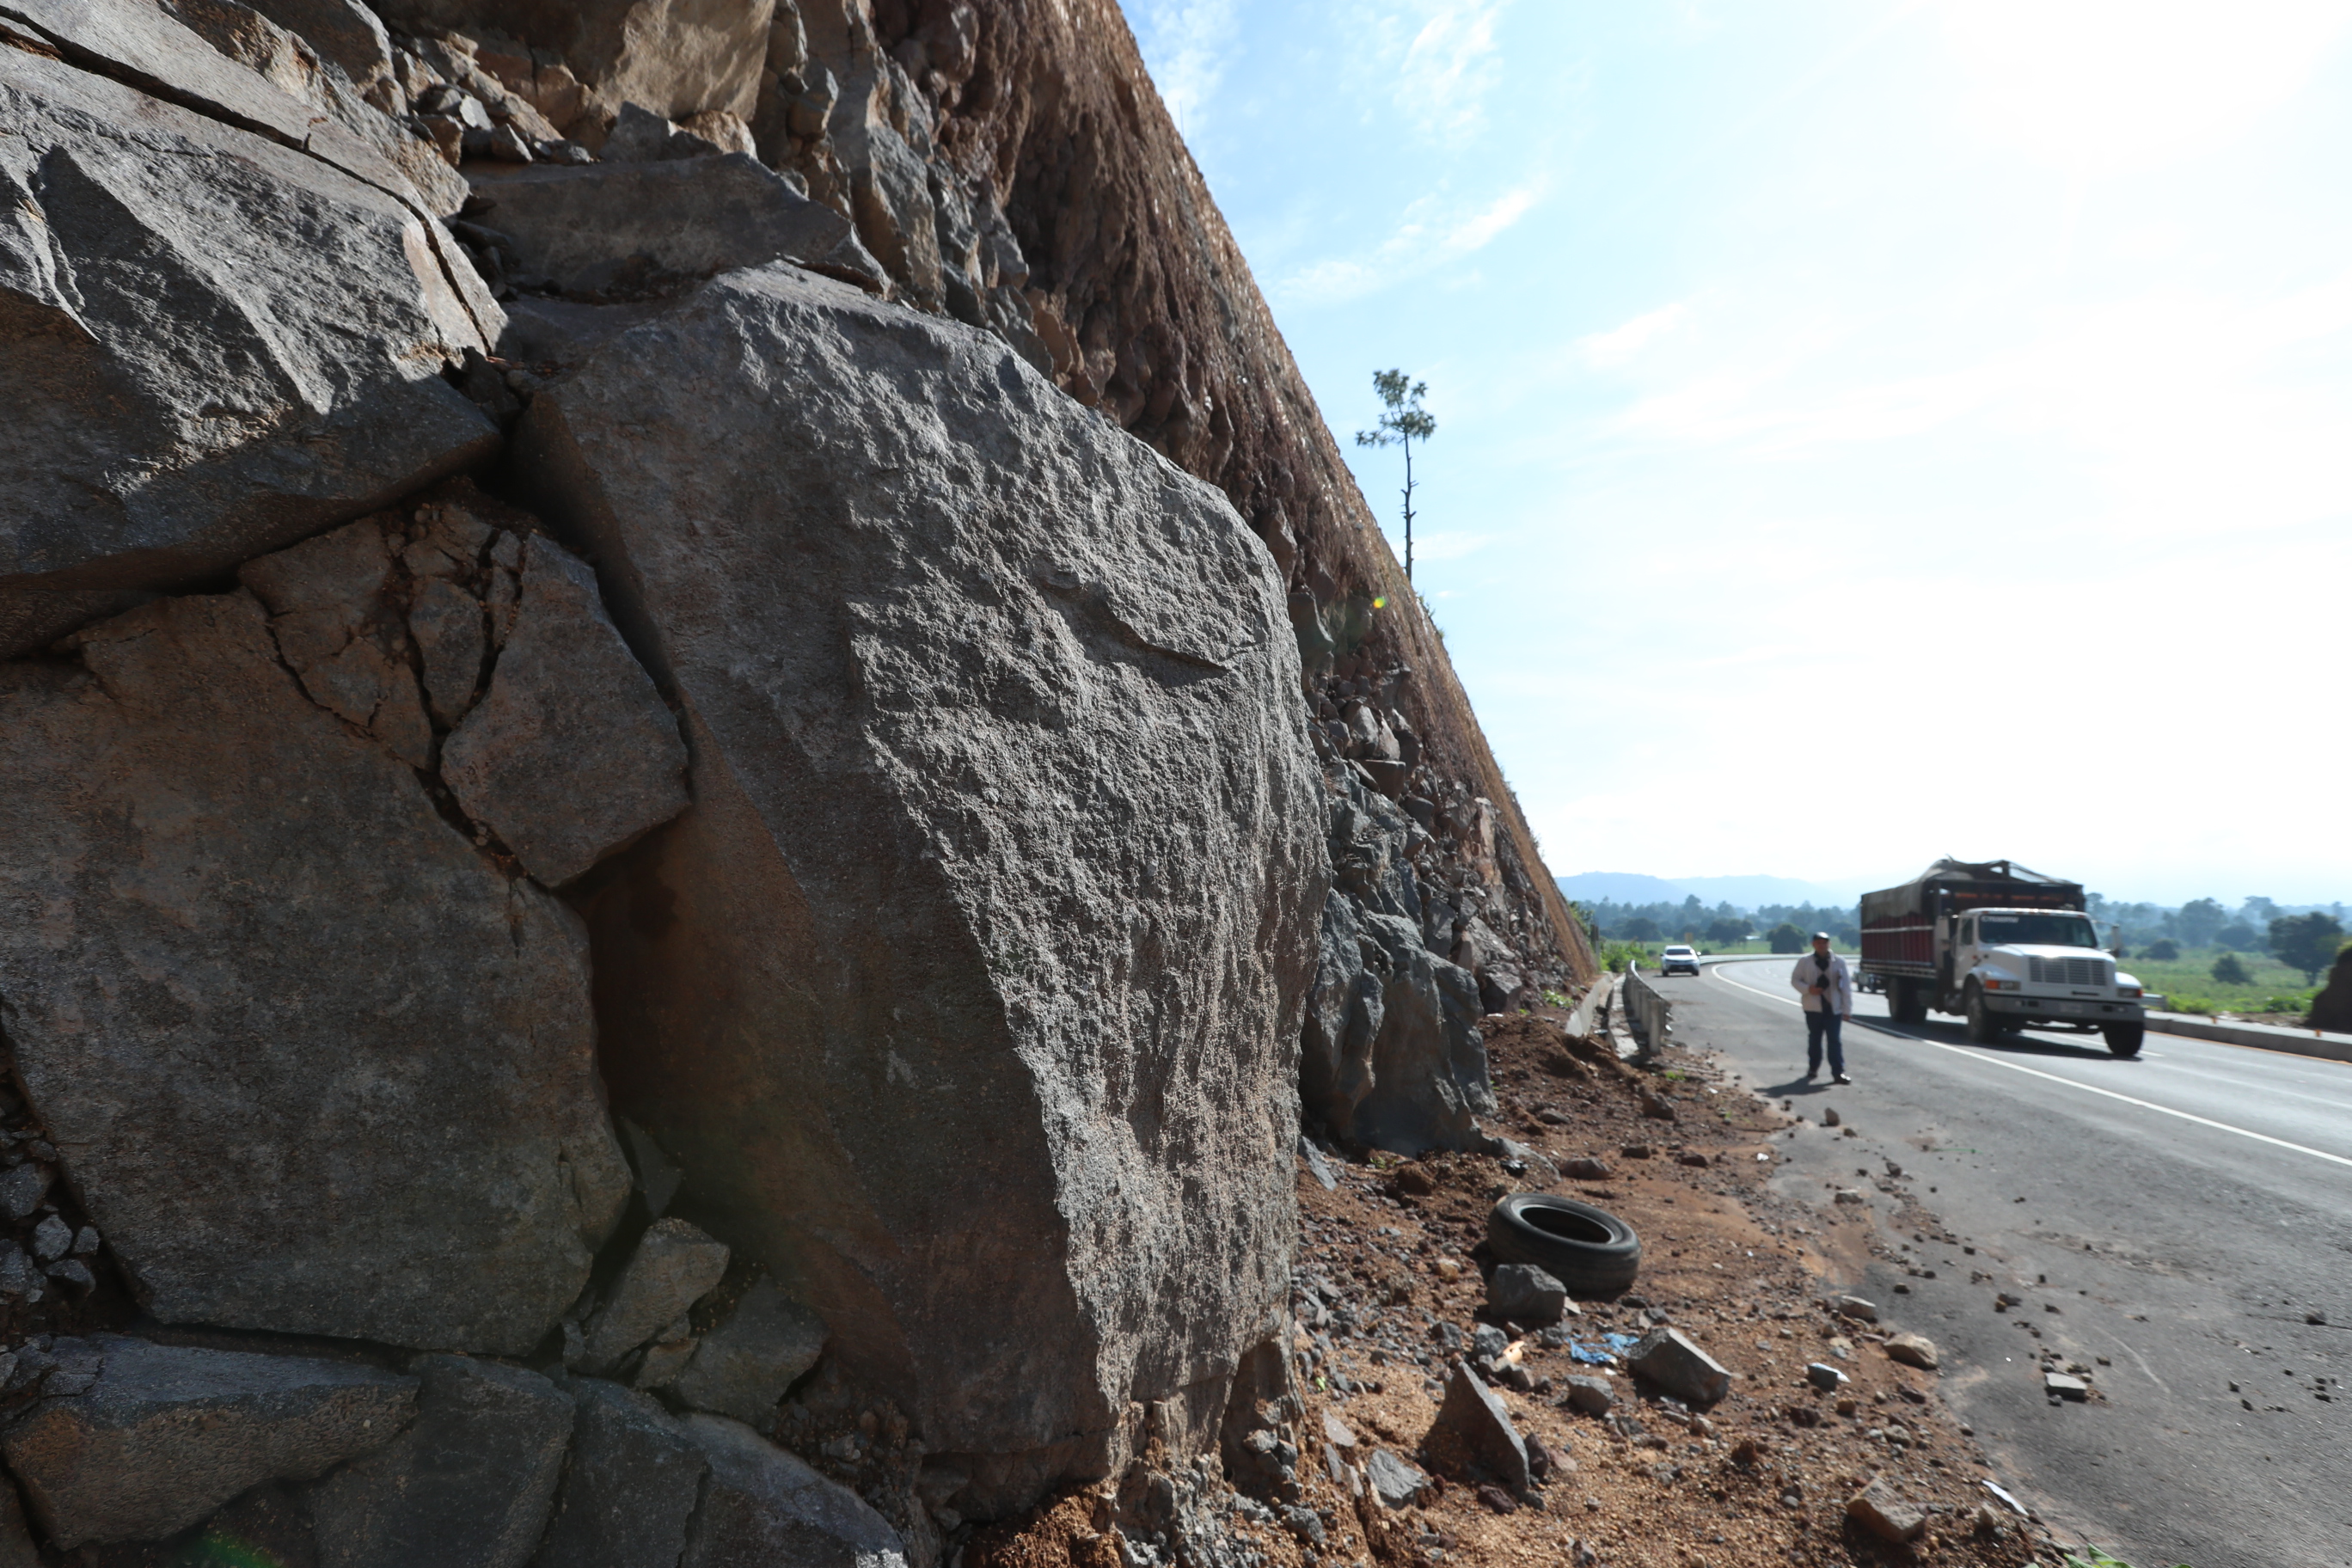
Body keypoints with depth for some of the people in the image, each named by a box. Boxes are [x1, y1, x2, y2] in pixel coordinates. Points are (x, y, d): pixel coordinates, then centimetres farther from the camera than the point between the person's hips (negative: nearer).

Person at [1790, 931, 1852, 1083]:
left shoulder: (1839, 962, 0)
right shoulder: (1805, 961, 1)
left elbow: (1846, 986, 1)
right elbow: (1795, 979, 6)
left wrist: (1847, 1009, -1)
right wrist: (1807, 989, -14)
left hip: (1833, 1007, -1)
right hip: (1813, 1007, 1)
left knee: (1835, 1040, -2)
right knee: (1814, 1039, 11)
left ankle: (1838, 1072, 0)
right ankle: (1812, 1069, 23)